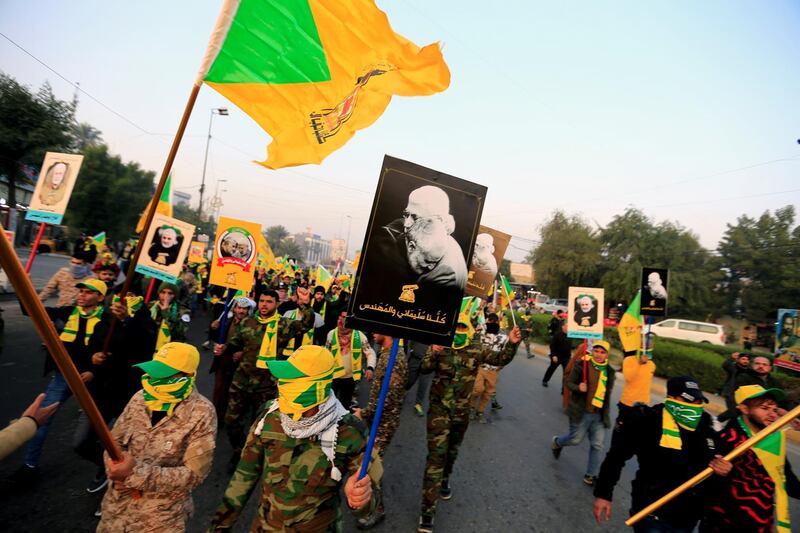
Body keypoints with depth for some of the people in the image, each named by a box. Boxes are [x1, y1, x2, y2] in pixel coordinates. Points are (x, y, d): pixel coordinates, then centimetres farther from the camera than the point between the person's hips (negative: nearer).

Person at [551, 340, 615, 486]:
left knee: (597, 445, 4)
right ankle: (557, 442, 39)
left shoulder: (609, 371, 5)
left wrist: (606, 414, 13)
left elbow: (608, 392, 16)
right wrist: (578, 388, -27)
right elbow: (568, 382, -7)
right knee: (575, 439, 6)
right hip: (581, 411, -4)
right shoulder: (582, 364, -12)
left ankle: (590, 476, 18)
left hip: (599, 414, 4)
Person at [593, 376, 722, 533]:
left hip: (687, 519, 6)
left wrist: (722, 469, -9)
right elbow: (616, 456, -14)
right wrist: (603, 493, -12)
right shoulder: (649, 421, -17)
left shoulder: (706, 428, 1)